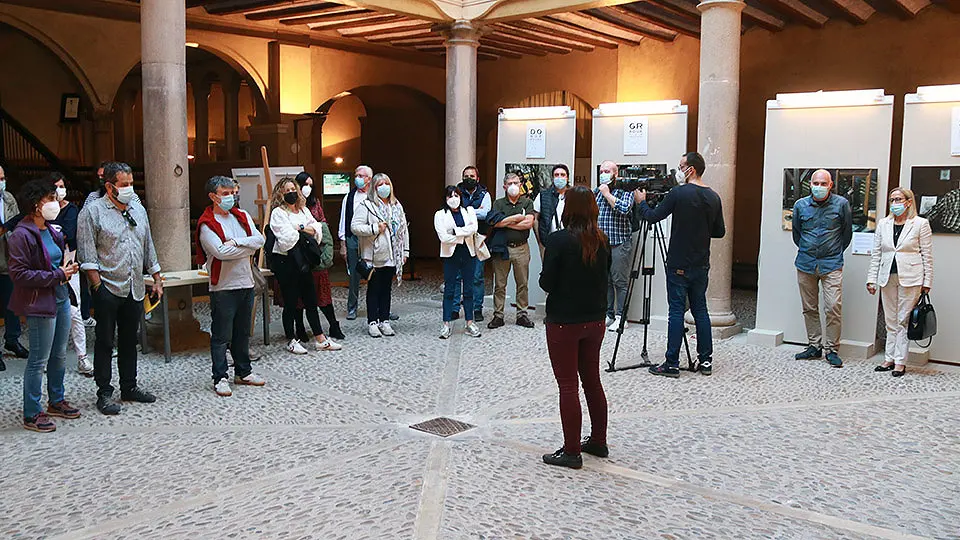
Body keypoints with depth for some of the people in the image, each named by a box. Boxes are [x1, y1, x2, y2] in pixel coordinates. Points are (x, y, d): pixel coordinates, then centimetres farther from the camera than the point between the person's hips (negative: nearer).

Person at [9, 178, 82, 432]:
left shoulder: (51, 231, 11)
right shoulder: (21, 235, -15)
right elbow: (19, 274, -19)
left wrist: (68, 267, 4)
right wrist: (57, 275, -18)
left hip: (61, 299, 9)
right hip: (40, 304, -8)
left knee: (59, 356, 17)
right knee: (39, 360, -1)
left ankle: (56, 401, 32)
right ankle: (31, 414, 10)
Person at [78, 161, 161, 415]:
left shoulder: (138, 210, 13)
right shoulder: (92, 211, -6)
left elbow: (148, 247, 19)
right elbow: (88, 253, -10)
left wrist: (157, 279, 15)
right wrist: (97, 286, -15)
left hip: (135, 289, 6)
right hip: (107, 289, -6)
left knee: (130, 341, 14)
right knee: (105, 343, 2)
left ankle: (129, 387, 25)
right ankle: (104, 394, 9)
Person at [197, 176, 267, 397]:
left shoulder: (243, 216, 11)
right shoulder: (207, 224, -8)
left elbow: (259, 239, -2)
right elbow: (220, 252, -21)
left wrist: (236, 241, -15)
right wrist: (248, 247, -9)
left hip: (246, 283, 6)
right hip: (223, 287, -6)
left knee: (243, 332, 16)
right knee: (221, 336, -1)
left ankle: (243, 372, 27)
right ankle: (220, 378, 6)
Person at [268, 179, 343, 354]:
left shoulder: (304, 210, 14)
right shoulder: (278, 213, -6)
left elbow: (317, 229, 5)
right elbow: (286, 238, -17)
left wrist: (299, 228, -11)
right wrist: (304, 229, -3)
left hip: (302, 261, 6)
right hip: (286, 262, -6)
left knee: (311, 300, 9)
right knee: (291, 302, 1)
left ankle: (320, 339, 15)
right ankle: (291, 341, 13)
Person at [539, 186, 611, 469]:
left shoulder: (558, 240, -16)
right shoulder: (601, 240, 2)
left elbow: (546, 283, -15)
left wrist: (545, 277, 5)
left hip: (564, 321, -6)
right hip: (595, 319, 6)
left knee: (568, 386, 1)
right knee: (592, 381, 17)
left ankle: (571, 451, 7)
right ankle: (598, 441, 28)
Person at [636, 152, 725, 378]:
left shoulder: (679, 193, -13)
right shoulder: (713, 197, 6)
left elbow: (652, 217, -8)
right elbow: (719, 232, 12)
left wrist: (641, 202, 9)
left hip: (678, 265, -6)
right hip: (701, 265, 6)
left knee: (676, 311, -3)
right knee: (700, 310, 13)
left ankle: (672, 364, 0)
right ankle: (706, 360, 18)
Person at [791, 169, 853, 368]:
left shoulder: (841, 204, -2)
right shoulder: (800, 205, 4)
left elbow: (847, 231, 10)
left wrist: (837, 252, 13)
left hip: (832, 264, -3)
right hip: (805, 264, 3)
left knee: (833, 308, -9)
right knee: (809, 308, 8)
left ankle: (832, 349, 2)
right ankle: (814, 346, 19)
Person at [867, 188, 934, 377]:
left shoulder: (920, 224, -1)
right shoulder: (883, 224, 10)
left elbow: (927, 255, -1)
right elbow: (876, 253, 11)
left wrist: (927, 282, -5)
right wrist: (872, 279, 6)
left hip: (910, 278, -4)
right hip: (887, 277, 4)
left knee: (903, 320, -1)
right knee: (890, 321, 10)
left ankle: (900, 361, 5)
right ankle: (889, 359, 17)